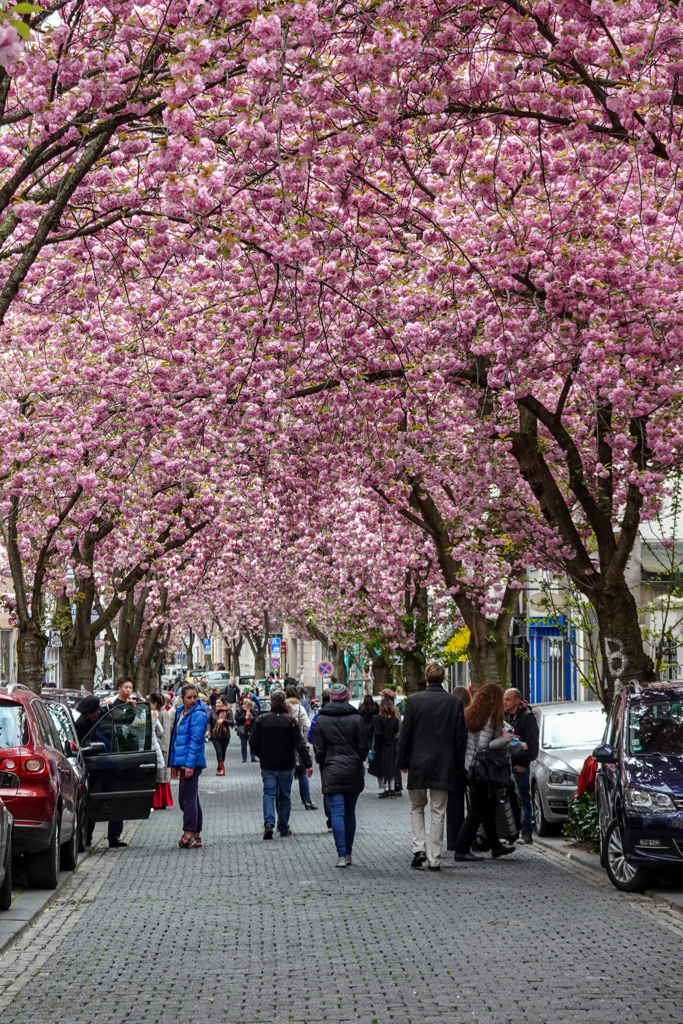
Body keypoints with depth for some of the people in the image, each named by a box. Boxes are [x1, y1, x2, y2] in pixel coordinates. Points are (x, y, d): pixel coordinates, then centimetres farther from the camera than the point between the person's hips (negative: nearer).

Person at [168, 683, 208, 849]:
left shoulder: (198, 714, -10)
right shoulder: (180, 712, 16)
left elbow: (195, 740, -17)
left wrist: (190, 764, -22)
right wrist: (173, 764, 21)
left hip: (192, 763, -9)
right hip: (182, 762, 9)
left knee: (188, 799, -9)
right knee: (187, 799, 13)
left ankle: (188, 836, -8)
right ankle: (196, 835, 19)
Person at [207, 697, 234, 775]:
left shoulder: (228, 712, -2)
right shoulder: (212, 711, 2)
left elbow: (232, 722, -8)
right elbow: (209, 722, 7)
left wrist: (223, 720, -22)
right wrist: (208, 730, -9)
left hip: (225, 736, 0)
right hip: (215, 736, 0)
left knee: (223, 753, 8)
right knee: (219, 752, -12)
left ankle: (219, 769, 22)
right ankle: (222, 769, -15)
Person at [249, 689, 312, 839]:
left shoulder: (261, 720, -3)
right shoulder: (290, 720, -6)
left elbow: (253, 743, -2)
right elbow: (300, 744, -10)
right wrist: (308, 764, -11)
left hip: (267, 765, 0)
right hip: (286, 765, 0)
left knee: (269, 793, 4)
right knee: (284, 795, 12)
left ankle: (269, 822, -18)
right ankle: (283, 828, 17)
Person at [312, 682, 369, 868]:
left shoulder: (321, 720, -3)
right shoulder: (356, 719, -3)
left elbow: (318, 750, -1)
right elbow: (364, 748, 0)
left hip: (331, 772, -1)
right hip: (353, 772, 1)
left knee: (337, 812, -4)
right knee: (350, 812, 13)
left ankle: (341, 855, -13)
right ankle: (348, 853, 16)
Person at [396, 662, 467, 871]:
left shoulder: (414, 700, -5)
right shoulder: (455, 702, -2)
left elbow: (405, 734, -3)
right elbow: (461, 736, 1)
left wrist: (402, 761, 7)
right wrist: (458, 765, 10)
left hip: (418, 763, 0)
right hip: (444, 765, 0)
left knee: (417, 807, 17)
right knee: (438, 813, 5)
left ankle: (419, 848, 2)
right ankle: (434, 859, 4)